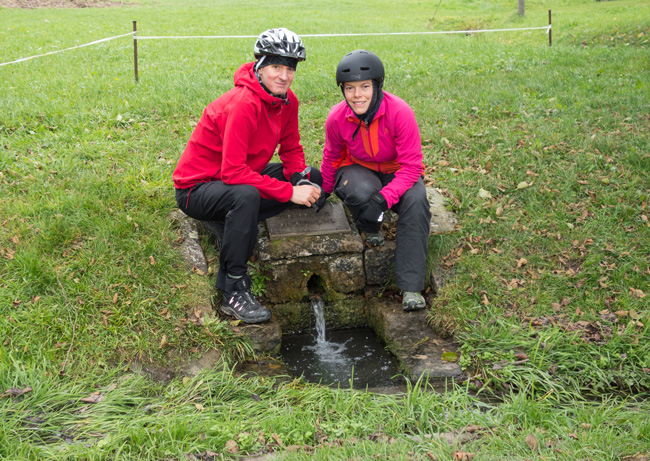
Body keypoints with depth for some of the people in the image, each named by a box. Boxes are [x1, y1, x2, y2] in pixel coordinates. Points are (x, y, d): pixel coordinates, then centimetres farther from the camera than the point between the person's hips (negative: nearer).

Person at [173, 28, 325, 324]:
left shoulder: (287, 100, -4)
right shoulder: (243, 104, -28)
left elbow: (291, 149, 6)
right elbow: (233, 172, -33)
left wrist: (302, 179, -16)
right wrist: (289, 192, -32)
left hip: (239, 178, 8)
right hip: (197, 188, -8)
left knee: (314, 180, -1)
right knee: (246, 196, -41)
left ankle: (231, 225, 0)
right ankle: (234, 292, -27)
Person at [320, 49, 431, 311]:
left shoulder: (400, 112, -26)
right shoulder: (337, 118, -17)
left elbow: (412, 165, -25)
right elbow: (331, 157, 5)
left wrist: (384, 198, -38)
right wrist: (324, 191, 15)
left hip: (397, 173, -1)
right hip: (358, 169, 1)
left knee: (416, 201, -34)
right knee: (362, 192, -37)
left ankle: (411, 288, -31)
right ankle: (369, 228, 2)